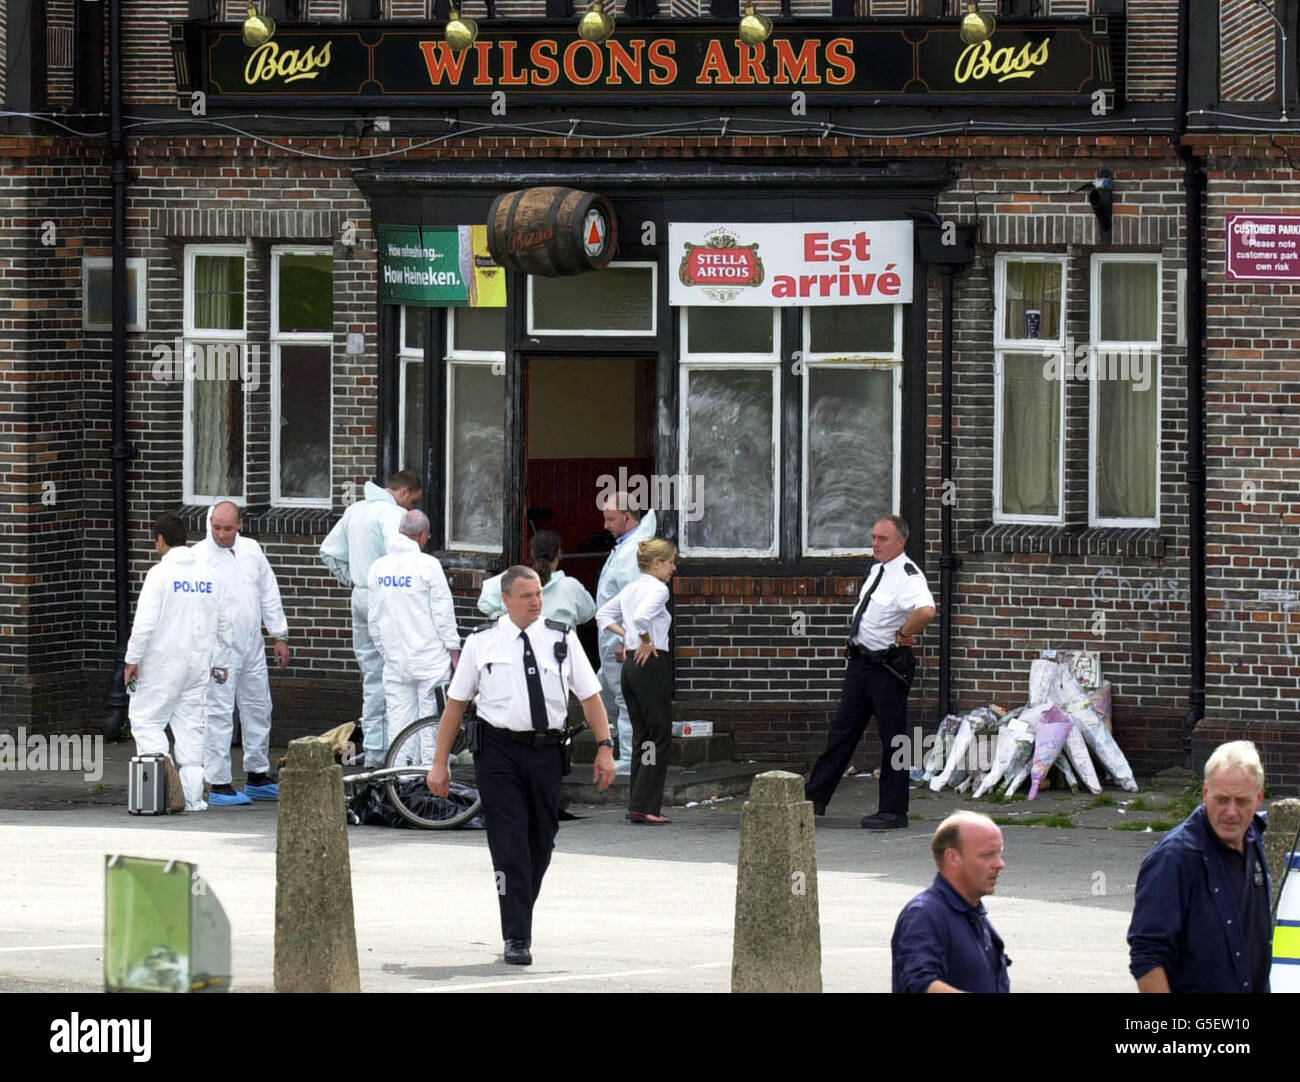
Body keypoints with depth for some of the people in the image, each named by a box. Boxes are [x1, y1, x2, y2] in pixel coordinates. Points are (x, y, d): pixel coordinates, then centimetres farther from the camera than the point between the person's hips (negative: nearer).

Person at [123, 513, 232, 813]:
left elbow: (145, 621, -15)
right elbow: (222, 623, 12)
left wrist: (133, 659, -8)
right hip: (198, 664, 6)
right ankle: (192, 796, 7)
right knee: (190, 726, 9)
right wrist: (220, 661, 21)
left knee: (145, 720, 2)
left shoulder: (160, 573, -10)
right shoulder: (208, 574, 8)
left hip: (163, 663, -6)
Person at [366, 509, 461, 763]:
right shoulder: (427, 565, -9)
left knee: (398, 721, 6)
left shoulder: (378, 568, 8)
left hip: (394, 659, 5)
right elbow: (443, 612, -8)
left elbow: (374, 618, 13)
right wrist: (454, 649, -1)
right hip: (430, 657, -5)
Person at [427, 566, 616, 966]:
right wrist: (440, 763, 5)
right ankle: (516, 938, -7)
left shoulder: (562, 640, 7)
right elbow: (456, 702, 7)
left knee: (540, 844, 11)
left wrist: (605, 747, -3)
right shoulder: (482, 643, 4)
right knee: (509, 844, -8)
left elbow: (590, 695, 8)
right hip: (499, 750, -2)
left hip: (547, 752, 2)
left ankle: (520, 918, 31)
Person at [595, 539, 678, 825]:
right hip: (653, 663, -9)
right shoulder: (657, 589, -12)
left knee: (641, 736, 13)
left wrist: (626, 635, 13)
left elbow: (603, 616, 23)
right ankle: (645, 806, -8)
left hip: (631, 665, 9)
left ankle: (637, 804, 13)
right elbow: (642, 618, -30)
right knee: (659, 737, -4)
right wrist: (646, 642, -14)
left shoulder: (631, 589, 14)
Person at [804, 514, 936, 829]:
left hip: (887, 667, -9)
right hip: (860, 660, 9)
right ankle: (815, 796, 19)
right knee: (842, 730, 13)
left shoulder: (907, 576, -17)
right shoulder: (875, 570, 10)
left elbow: (926, 611, -37)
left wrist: (903, 634, -23)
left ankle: (893, 811, 7)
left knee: (892, 737, 0)